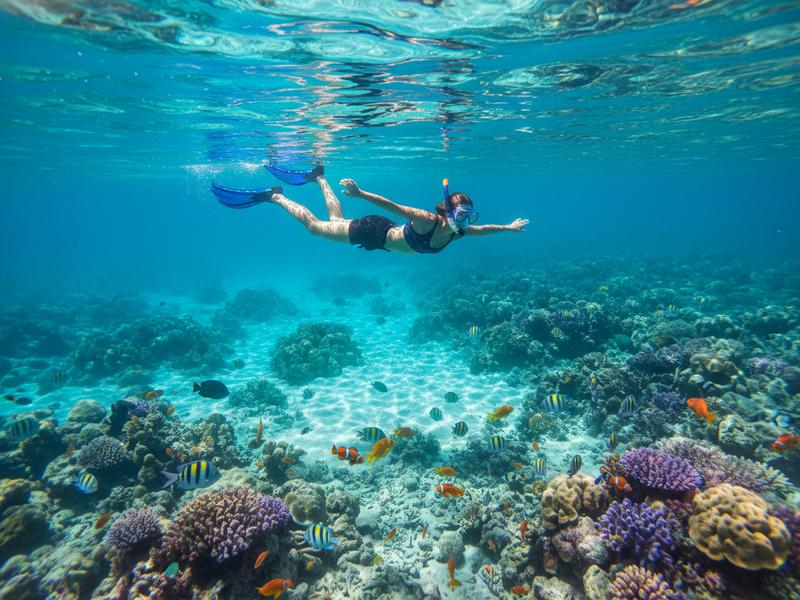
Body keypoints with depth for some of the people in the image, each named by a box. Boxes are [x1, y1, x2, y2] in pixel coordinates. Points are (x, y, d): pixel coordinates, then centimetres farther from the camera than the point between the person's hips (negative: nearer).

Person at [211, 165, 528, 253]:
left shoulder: (457, 231, -12)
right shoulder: (427, 220, -34)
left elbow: (482, 229, 7)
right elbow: (392, 205, -39)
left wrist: (508, 227, 14)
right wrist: (361, 193, -48)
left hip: (385, 235, 7)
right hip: (374, 231, -7)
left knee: (336, 220, 28)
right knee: (315, 226, 4)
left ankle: (317, 177, 44)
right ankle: (273, 195, 17)